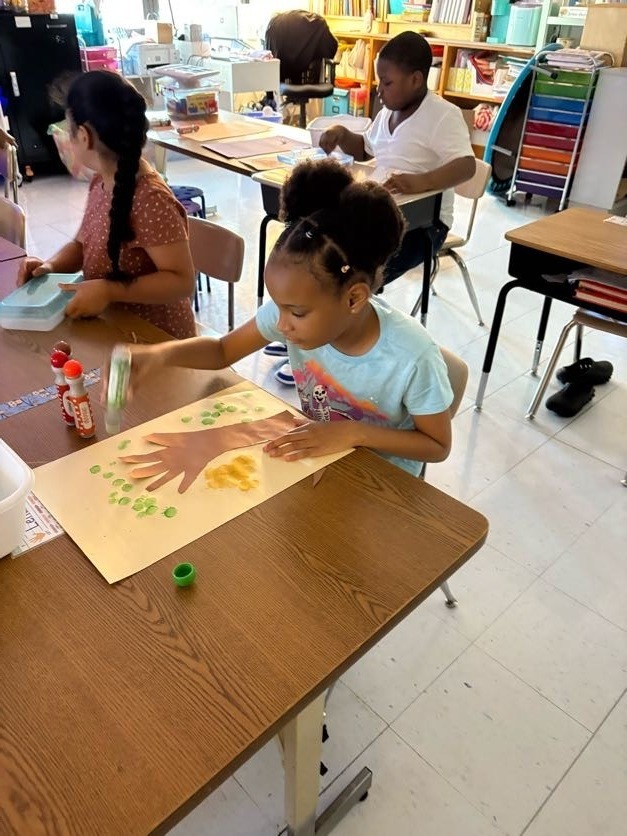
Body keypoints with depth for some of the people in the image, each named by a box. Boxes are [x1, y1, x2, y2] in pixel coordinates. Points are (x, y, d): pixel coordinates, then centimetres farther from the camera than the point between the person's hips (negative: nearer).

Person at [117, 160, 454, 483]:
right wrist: (162, 353, -25)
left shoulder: (411, 356, -30)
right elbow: (223, 350, -6)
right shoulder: (295, 310, -19)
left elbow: (438, 446, -17)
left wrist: (354, 432, -29)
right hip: (316, 460, 3)